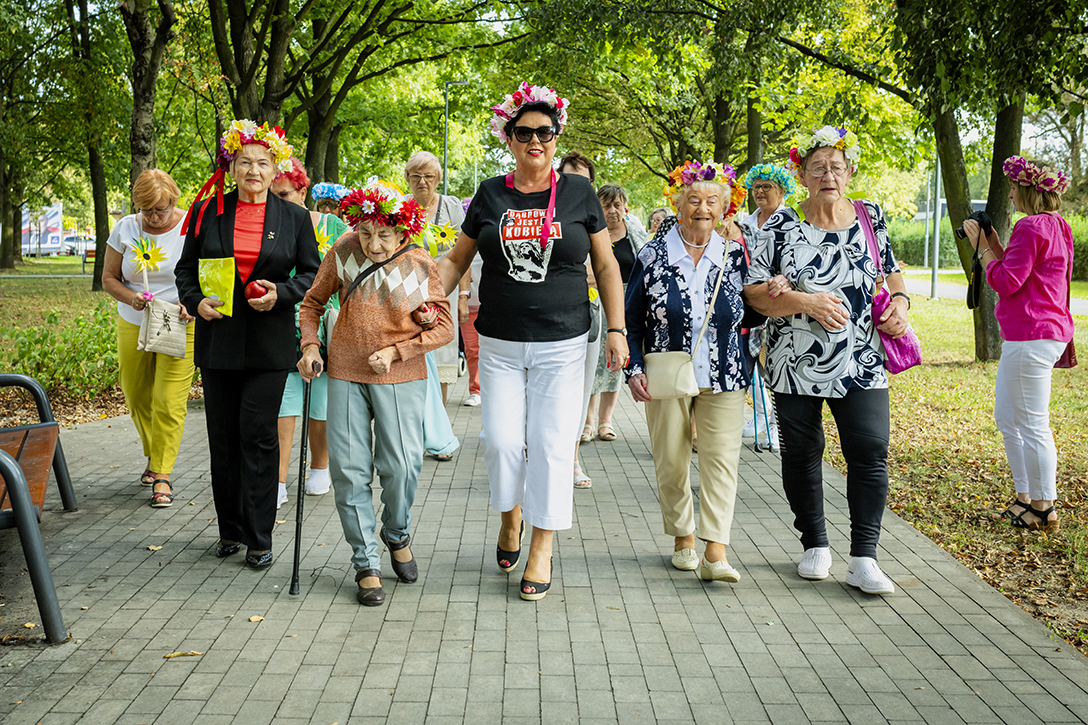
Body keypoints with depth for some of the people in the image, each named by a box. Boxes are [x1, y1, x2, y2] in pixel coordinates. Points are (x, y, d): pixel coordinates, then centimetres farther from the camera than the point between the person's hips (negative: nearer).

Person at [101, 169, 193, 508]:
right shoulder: (125, 229, 0)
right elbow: (108, 278, 4)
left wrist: (191, 304, -27)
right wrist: (130, 297, -17)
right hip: (133, 325, 4)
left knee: (169, 401, -9)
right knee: (137, 398, 13)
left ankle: (162, 476, 0)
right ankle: (153, 455, 38)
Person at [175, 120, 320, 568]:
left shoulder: (294, 217, 4)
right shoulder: (208, 212, 6)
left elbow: (312, 274, 7)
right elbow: (186, 269, 13)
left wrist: (281, 294, -11)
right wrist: (196, 301, -6)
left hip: (269, 343, -2)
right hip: (218, 338, 2)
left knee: (258, 434, -5)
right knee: (223, 437, 7)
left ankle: (259, 538, 4)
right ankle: (230, 530, 21)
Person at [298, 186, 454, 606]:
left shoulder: (420, 267, -8)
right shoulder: (343, 253, -4)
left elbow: (443, 328, -2)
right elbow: (313, 302, 11)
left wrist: (395, 352, -10)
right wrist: (310, 344, -2)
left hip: (401, 378, -1)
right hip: (345, 373, 2)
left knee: (401, 465, -5)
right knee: (349, 469, 0)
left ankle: (397, 535, 26)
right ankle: (366, 564, 11)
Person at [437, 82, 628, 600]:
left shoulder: (578, 193, 2)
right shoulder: (490, 195, 5)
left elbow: (606, 266, 7)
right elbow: (457, 260, 12)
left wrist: (616, 330, 1)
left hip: (562, 344, -1)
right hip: (500, 344, 1)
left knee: (551, 444, -2)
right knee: (502, 441, -3)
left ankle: (542, 549, 12)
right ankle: (511, 515, 28)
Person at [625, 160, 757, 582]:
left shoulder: (735, 254, 3)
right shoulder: (654, 255, -1)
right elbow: (631, 319, 3)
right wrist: (633, 369, -6)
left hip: (723, 377, 0)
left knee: (721, 459, -6)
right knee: (670, 463, 7)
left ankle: (716, 554, -6)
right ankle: (683, 539, 26)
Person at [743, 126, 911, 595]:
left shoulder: (871, 217, 7)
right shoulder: (781, 226, -1)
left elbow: (892, 271, 21)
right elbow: (754, 292, -6)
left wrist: (900, 302, 0)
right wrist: (806, 301, -18)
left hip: (861, 363, 1)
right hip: (797, 364, -1)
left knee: (870, 452, -7)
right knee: (802, 453, 8)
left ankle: (864, 559, -1)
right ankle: (816, 545, 26)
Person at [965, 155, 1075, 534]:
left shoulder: (1031, 226, -16)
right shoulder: (1057, 226, 17)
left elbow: (1006, 282, -17)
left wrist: (983, 247, -7)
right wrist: (995, 244, 15)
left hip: (1031, 336, -11)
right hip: (1048, 332, 11)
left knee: (1032, 425, -4)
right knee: (1006, 417, 18)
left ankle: (1044, 509, 5)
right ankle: (1025, 498, 25)